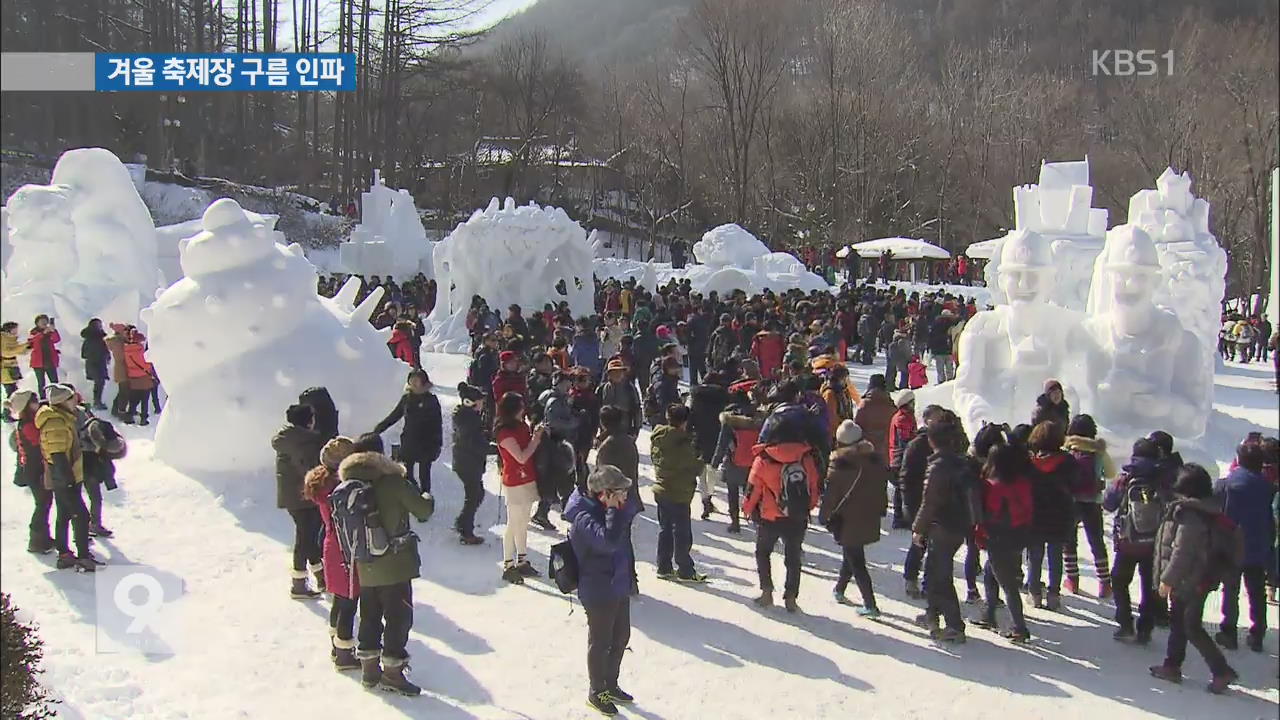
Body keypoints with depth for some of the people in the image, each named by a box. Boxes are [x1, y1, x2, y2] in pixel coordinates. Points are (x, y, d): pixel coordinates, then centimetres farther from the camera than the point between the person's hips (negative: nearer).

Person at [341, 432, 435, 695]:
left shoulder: (348, 484, 0)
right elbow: (423, 510, -9)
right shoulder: (392, 481, -14)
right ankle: (392, 673, 8)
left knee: (370, 616, 18)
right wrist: (428, 500, 13)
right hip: (395, 565, -6)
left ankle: (369, 669, 26)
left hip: (364, 567, 6)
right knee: (399, 616, 5)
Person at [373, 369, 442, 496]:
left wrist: (437, 444, -6)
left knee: (424, 475, 2)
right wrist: (378, 429, 10)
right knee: (406, 475, 1)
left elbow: (437, 423, -2)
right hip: (408, 443, 3)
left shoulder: (431, 400, -3)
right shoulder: (406, 398, 5)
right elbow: (393, 417, 14)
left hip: (426, 443, -3)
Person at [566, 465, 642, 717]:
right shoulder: (584, 517, -26)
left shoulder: (606, 508, 1)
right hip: (598, 592, -9)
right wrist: (614, 509, -33)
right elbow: (609, 540, -40)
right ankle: (596, 692, 29)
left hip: (619, 586, 9)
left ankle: (611, 685, 41)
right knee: (600, 642, 8)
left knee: (621, 637, 21)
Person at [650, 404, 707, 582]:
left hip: (661, 491, 7)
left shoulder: (657, 440, 1)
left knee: (665, 529, 17)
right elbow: (696, 468, -16)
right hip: (679, 494, -7)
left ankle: (663, 568, 23)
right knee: (682, 533, 3)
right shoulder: (684, 443, -22)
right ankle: (685, 571, 12)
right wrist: (700, 460, 7)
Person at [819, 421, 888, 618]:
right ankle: (839, 590, 40)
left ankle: (870, 605, -5)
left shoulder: (838, 465, -16)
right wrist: (879, 510, 20)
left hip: (847, 522, -5)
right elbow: (882, 492, 7)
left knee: (856, 562, 0)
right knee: (852, 556, 24)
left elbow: (830, 494, -11)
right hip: (869, 521, 5)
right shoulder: (876, 461, -1)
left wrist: (824, 516, 1)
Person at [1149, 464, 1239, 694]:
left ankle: (1221, 671, 1)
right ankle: (1172, 666, 26)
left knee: (1192, 627, -2)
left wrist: (1167, 579, -16)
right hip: (1199, 578, 10)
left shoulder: (1189, 515, -23)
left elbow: (1181, 552, -23)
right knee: (1178, 621, 17)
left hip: (1189, 581, -10)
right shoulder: (1205, 511, 7)